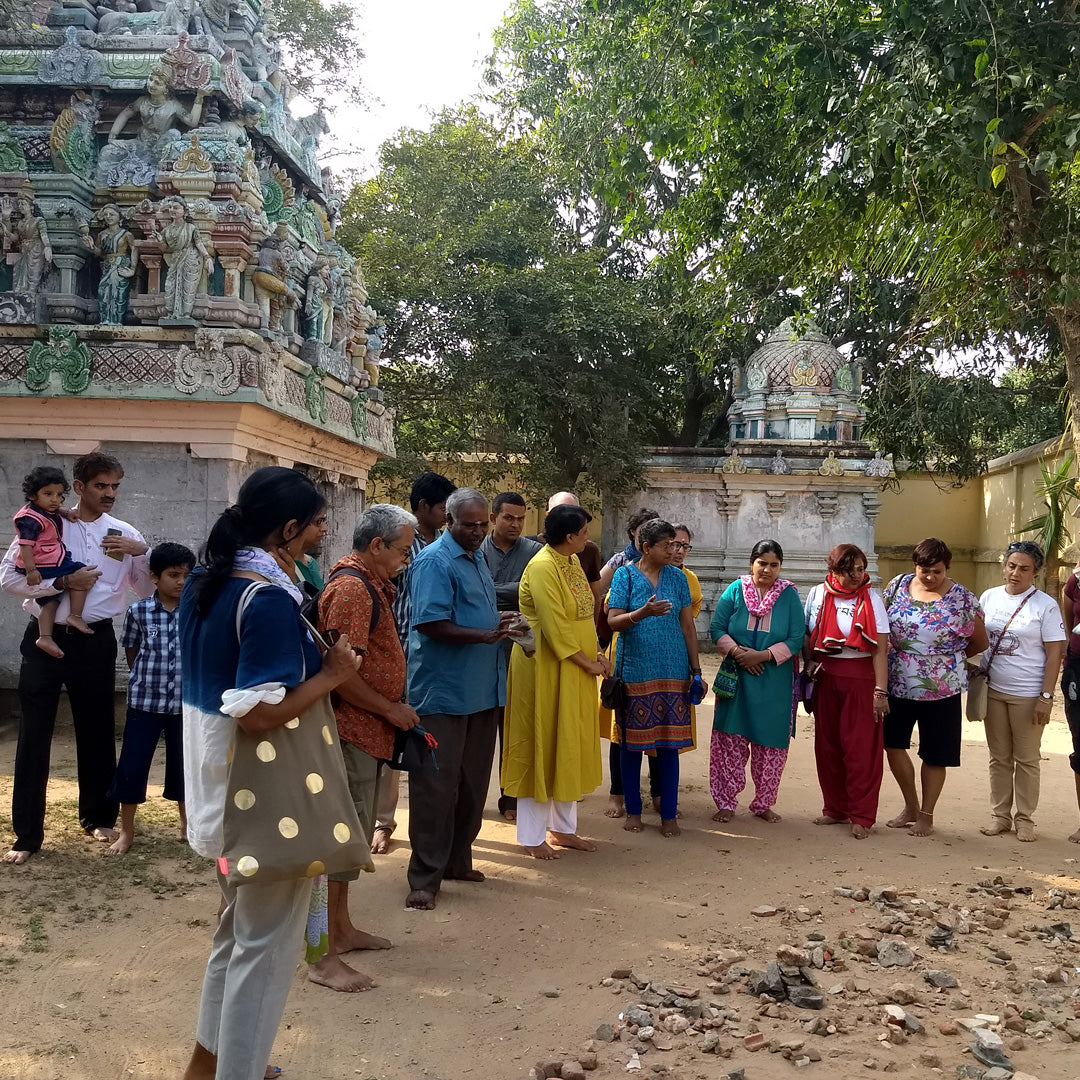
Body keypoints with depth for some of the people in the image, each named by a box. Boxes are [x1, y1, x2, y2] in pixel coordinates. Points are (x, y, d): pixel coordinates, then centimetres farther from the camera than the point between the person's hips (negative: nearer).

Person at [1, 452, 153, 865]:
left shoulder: (124, 534, 2)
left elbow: (146, 591, 3)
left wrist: (142, 552, -13)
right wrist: (64, 582, -18)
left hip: (95, 641, 2)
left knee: (97, 732, 13)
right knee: (34, 735, 3)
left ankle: (98, 817, 32)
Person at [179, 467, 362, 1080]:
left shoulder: (206, 583, 4)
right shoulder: (270, 599, -24)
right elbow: (259, 713, -29)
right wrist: (331, 675, -17)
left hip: (223, 782, 10)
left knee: (240, 925, 25)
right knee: (267, 940, 7)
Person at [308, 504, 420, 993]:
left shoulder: (371, 584, 15)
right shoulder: (352, 588, -19)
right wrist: (391, 709, -15)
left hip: (364, 731, 11)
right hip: (349, 731, -11)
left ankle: (341, 928, 33)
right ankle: (324, 957, 2)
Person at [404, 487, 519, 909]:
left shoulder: (476, 558, 15)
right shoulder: (435, 561, -13)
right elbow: (431, 625, -22)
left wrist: (499, 621, 8)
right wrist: (486, 634, -23)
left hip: (480, 692, 9)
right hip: (443, 693, -9)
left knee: (472, 781, 16)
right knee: (436, 786, -2)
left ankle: (457, 860, 30)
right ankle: (425, 877, 5)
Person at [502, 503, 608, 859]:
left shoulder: (572, 562, 9)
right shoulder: (542, 568, -20)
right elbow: (555, 627, -22)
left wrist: (595, 653, 0)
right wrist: (587, 662, -15)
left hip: (574, 670, 9)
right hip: (546, 668, -9)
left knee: (569, 747, 15)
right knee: (541, 745, 0)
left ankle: (562, 828, 27)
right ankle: (532, 836, 12)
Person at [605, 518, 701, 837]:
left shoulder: (677, 577, 9)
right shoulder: (625, 575, 1)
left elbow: (688, 625, 10)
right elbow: (613, 620, -6)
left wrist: (695, 669, 7)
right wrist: (643, 612, -24)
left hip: (672, 672, 2)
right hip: (635, 672, -2)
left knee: (669, 743, 3)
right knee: (632, 741, 4)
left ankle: (669, 814, 12)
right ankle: (632, 810, 19)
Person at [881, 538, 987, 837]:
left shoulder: (963, 599, -8)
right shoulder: (898, 585, 0)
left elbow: (980, 643, 3)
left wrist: (949, 657, 10)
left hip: (941, 689, -3)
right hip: (898, 685, 3)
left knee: (934, 755, 8)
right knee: (892, 742, 8)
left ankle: (926, 815, 24)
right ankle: (910, 807, 27)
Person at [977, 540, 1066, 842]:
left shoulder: (1045, 605, -7)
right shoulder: (989, 597, 5)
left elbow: (1054, 653, -8)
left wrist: (1046, 697, -13)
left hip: (1028, 695, -4)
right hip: (993, 691, 4)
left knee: (1026, 760, 6)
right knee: (999, 758, 11)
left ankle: (1024, 818, 18)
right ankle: (1000, 815, 21)